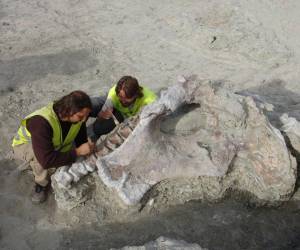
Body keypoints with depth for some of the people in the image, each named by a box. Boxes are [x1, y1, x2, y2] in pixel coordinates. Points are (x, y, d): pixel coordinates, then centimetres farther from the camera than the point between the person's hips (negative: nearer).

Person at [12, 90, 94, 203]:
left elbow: (81, 139, -4)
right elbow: (46, 160, -46)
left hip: (55, 146, 6)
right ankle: (42, 183, -11)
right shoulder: (41, 122, -42)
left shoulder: (78, 116, -22)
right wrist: (77, 152, -42)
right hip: (24, 145, -5)